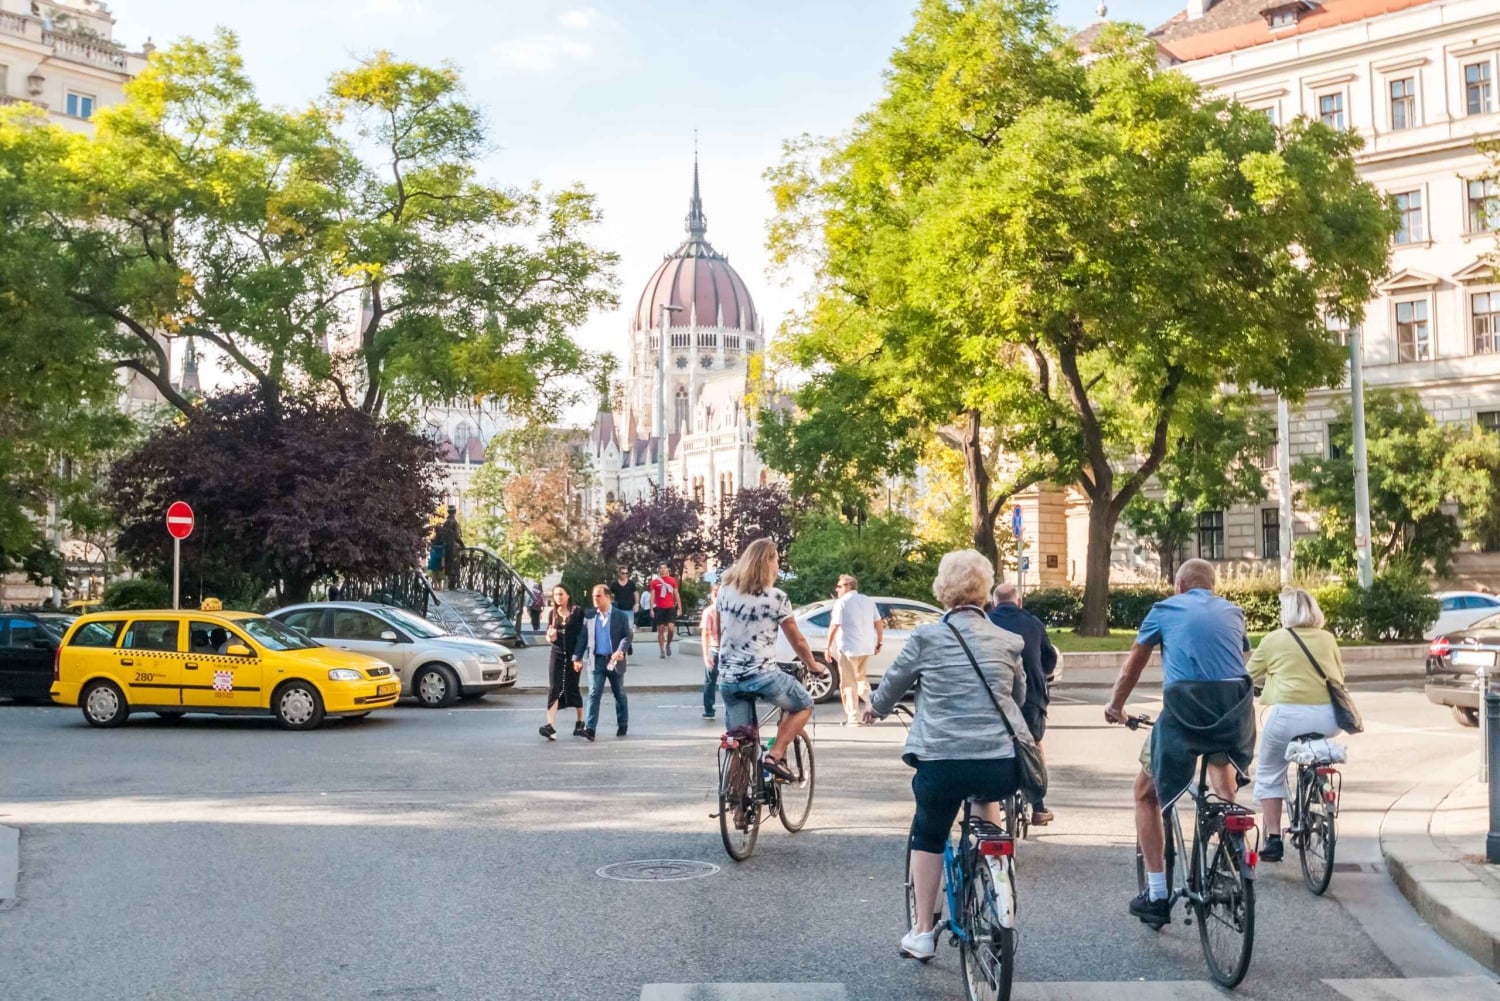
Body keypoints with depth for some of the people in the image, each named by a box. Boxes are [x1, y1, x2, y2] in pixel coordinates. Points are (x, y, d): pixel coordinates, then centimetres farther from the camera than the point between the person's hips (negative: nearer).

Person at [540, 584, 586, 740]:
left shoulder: (578, 612, -4)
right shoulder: (552, 613, 8)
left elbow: (582, 635, -5)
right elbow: (548, 636, 14)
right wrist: (550, 637, -11)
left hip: (573, 656, -3)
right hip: (556, 655, 3)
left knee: (572, 689, 5)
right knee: (553, 689, -8)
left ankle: (580, 723, 23)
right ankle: (551, 726, -17)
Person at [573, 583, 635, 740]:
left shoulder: (621, 616, -1)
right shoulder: (589, 617, 6)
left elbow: (627, 636, -6)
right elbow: (582, 638, 7)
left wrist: (621, 651, -23)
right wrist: (577, 658, 0)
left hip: (614, 661, -1)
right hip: (596, 661, 1)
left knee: (619, 694, 13)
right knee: (594, 694, -9)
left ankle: (623, 725, 28)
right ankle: (589, 729, -15)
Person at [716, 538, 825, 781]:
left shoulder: (725, 589, 7)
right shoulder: (776, 597, -7)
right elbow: (797, 641, 1)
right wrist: (813, 666, 19)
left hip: (728, 678, 5)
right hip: (762, 675, -5)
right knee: (803, 705, 19)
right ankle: (774, 756, 2)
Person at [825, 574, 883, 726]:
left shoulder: (842, 602, -8)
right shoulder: (868, 601, 11)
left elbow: (834, 626, -14)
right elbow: (879, 623, 9)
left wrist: (828, 647, -10)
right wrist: (880, 642, 16)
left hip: (848, 647, -7)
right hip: (866, 647, 7)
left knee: (848, 683, 0)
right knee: (860, 678, 23)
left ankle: (852, 718, -3)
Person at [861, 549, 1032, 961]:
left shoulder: (927, 637, -1)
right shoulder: (1008, 641, 8)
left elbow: (893, 683, 13)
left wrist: (875, 707, 35)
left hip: (943, 761, -2)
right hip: (1003, 764, 3)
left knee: (928, 836, 22)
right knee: (986, 799, 37)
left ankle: (922, 932, 22)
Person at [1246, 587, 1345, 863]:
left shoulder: (1274, 640, 5)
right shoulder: (1328, 638, 13)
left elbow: (1249, 676, 13)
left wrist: (1270, 677, 35)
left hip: (1290, 713, -4)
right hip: (1329, 719, 4)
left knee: (1269, 774, 15)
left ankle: (1273, 839, 7)